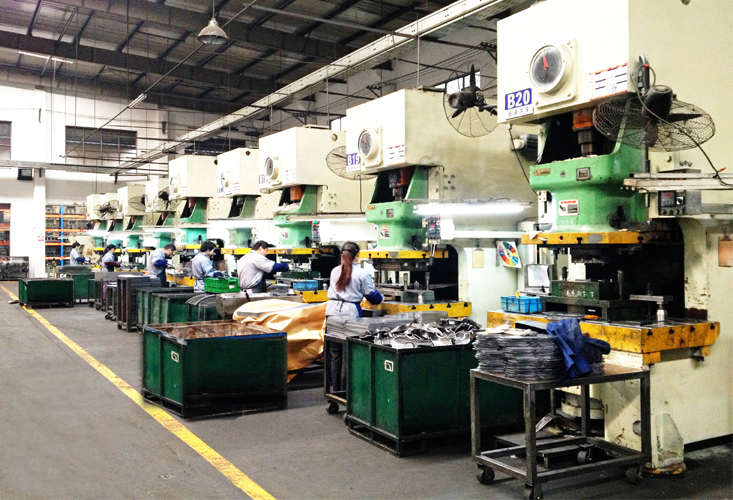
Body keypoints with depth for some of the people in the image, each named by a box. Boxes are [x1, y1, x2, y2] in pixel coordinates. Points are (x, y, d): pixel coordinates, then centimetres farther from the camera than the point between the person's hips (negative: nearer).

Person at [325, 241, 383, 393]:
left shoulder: (334, 271, 11)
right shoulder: (362, 274, -4)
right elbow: (372, 295, 2)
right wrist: (379, 298, 25)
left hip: (332, 311, 5)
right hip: (350, 313, -4)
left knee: (335, 354, 11)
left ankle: (336, 389, 18)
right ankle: (345, 390, 8)